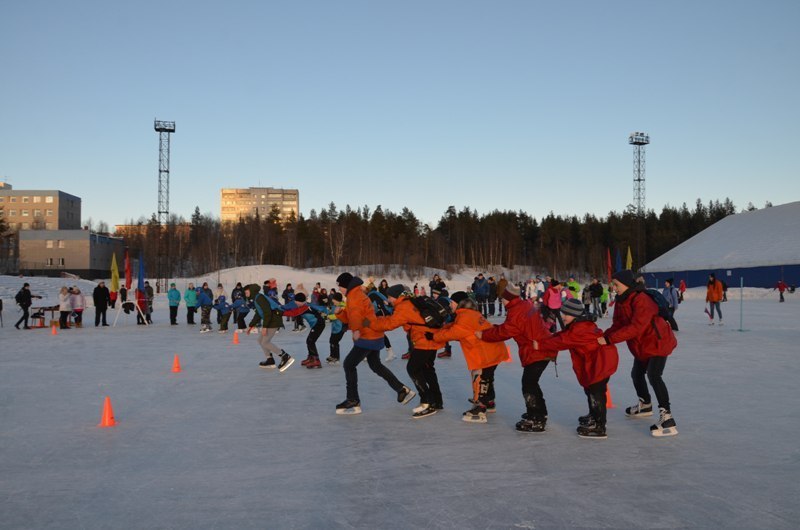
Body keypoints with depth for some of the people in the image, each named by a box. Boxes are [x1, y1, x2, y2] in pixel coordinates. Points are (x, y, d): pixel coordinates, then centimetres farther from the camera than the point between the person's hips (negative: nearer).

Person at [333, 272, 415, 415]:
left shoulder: (355, 296, -15)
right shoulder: (356, 295, 18)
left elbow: (356, 313, -37)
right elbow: (348, 318, 19)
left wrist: (356, 329, -47)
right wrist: (340, 312, 0)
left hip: (367, 338, -11)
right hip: (374, 336, 11)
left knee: (349, 364, -8)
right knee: (376, 365, 22)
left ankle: (353, 401, -5)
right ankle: (403, 390, 28)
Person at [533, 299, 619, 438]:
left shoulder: (580, 328, -24)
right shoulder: (578, 324, 10)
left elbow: (563, 341, -27)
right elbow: (561, 336, 7)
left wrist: (540, 344, -24)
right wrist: (542, 342, -4)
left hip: (601, 361, -11)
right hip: (595, 361, 11)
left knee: (596, 393, -8)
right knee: (590, 390, 24)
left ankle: (599, 428, -4)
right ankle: (594, 416, 43)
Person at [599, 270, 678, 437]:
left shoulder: (641, 300, -29)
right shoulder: (621, 301, 0)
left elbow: (635, 327, -36)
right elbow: (617, 325, -2)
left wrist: (609, 339, -38)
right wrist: (602, 336, -20)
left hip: (658, 342, -10)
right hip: (642, 346, 10)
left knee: (653, 375, -23)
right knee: (636, 374, 21)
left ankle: (667, 419, -26)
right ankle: (645, 405, 45)